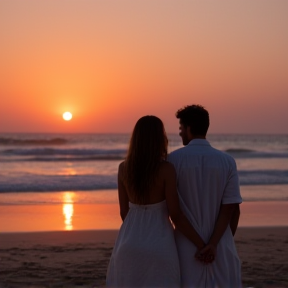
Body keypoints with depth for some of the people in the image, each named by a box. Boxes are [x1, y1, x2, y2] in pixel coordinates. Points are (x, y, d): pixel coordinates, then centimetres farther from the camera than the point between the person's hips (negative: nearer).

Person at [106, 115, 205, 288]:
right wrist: (202, 245, -5)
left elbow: (124, 211, 7)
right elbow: (176, 216, -13)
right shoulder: (166, 169, -13)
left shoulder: (124, 168, 0)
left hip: (129, 243, 4)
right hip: (159, 245, -4)